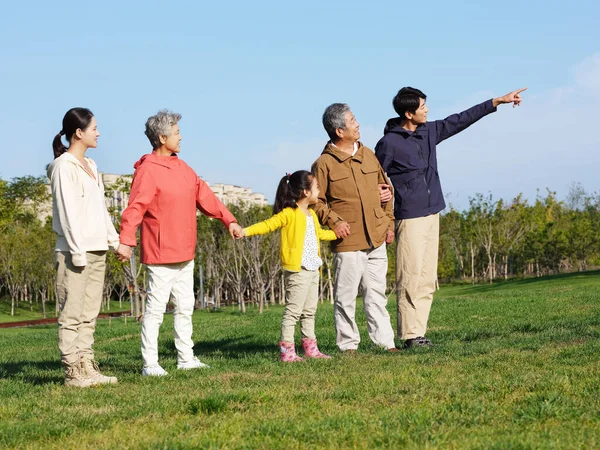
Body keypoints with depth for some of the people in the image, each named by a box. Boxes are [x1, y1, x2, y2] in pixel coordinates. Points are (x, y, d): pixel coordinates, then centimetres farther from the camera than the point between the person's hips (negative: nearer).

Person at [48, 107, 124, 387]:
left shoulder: (89, 165, 17)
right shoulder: (64, 166, -8)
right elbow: (67, 212, -13)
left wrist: (114, 239, 16)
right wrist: (77, 251, -16)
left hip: (96, 250, 9)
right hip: (74, 251, -9)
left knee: (89, 314, 9)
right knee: (72, 314, -6)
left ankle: (86, 367, 12)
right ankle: (72, 372, -5)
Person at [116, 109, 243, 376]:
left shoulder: (182, 168, 12)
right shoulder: (147, 171, -14)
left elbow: (205, 196, 16)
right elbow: (134, 208, -23)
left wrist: (228, 220, 11)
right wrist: (126, 240, -32)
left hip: (185, 254, 9)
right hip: (160, 255, -9)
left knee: (185, 307, 14)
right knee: (155, 309, -4)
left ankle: (186, 358, 23)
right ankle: (150, 364, 1)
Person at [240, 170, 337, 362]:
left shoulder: (311, 215, 16)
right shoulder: (289, 214, -12)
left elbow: (320, 233, 34)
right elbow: (268, 224, -19)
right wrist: (245, 231, -32)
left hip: (312, 269, 9)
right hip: (297, 269, -9)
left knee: (309, 310, 15)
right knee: (293, 310, -8)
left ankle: (310, 347, 23)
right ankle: (286, 350, -7)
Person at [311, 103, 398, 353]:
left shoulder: (368, 155, 11)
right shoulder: (324, 164, -6)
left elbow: (385, 188, 19)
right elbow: (315, 201, -3)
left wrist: (389, 223, 15)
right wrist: (334, 221, -15)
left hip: (376, 239, 5)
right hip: (348, 241, -5)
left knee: (377, 293, 10)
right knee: (346, 296, 0)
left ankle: (385, 341, 14)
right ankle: (348, 344, 8)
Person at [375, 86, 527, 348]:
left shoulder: (429, 132, 10)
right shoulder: (389, 143, -9)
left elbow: (461, 120, 16)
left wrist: (498, 101, 17)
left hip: (432, 216, 8)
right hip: (410, 219, -8)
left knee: (427, 280, 5)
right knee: (411, 278, -9)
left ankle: (419, 332, 8)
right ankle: (410, 335, -7)